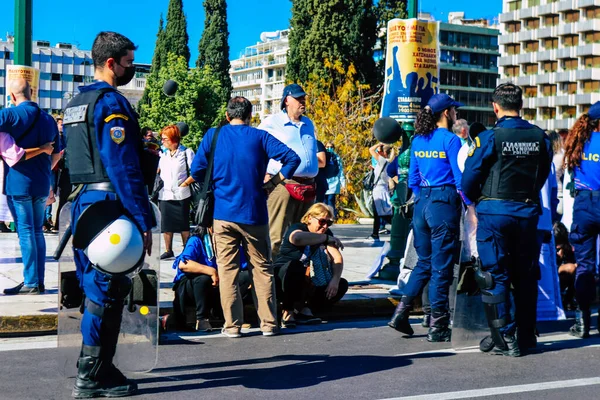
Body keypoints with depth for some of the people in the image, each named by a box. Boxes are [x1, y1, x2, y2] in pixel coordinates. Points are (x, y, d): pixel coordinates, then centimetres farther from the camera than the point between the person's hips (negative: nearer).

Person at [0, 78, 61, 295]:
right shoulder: (48, 118, 12)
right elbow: (57, 153, 18)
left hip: (19, 182, -6)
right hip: (42, 185, 6)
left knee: (26, 232, -4)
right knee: (37, 231, 11)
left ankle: (31, 282, -3)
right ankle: (39, 281, 12)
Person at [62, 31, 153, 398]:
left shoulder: (76, 102, 17)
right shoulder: (112, 102, -13)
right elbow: (124, 168, -19)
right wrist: (143, 221, -19)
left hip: (82, 203, 10)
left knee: (96, 289, 16)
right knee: (106, 293, -4)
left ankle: (97, 369, 24)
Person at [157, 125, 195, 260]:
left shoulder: (186, 152, -4)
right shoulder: (163, 154, 11)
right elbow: (158, 171, 18)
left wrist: (185, 183, -10)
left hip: (181, 195, -4)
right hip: (165, 194, 5)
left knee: (183, 224, 4)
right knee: (166, 224, 6)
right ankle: (168, 251, 14)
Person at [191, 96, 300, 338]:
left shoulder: (213, 136, 4)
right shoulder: (259, 137, 1)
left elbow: (197, 171, 1)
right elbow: (292, 158, -7)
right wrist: (276, 180, 2)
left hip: (223, 214, 0)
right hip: (254, 213, 0)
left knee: (227, 270, 5)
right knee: (262, 269, 8)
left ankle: (232, 325, 4)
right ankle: (268, 323, 8)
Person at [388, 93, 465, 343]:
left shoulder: (418, 140, 10)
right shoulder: (450, 140, -9)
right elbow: (460, 179, -11)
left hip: (421, 203, 6)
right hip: (444, 204, -6)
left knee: (424, 262, 17)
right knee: (441, 266, -1)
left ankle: (401, 312, 8)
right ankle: (437, 327, 3)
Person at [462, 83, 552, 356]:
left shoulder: (489, 138, -12)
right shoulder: (540, 137, 1)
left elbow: (469, 179, -8)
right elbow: (543, 177, 10)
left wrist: (478, 200, 12)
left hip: (494, 213, -4)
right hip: (528, 213, 4)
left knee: (495, 276, 2)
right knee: (525, 276, 13)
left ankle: (505, 338, 1)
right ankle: (526, 336, 20)